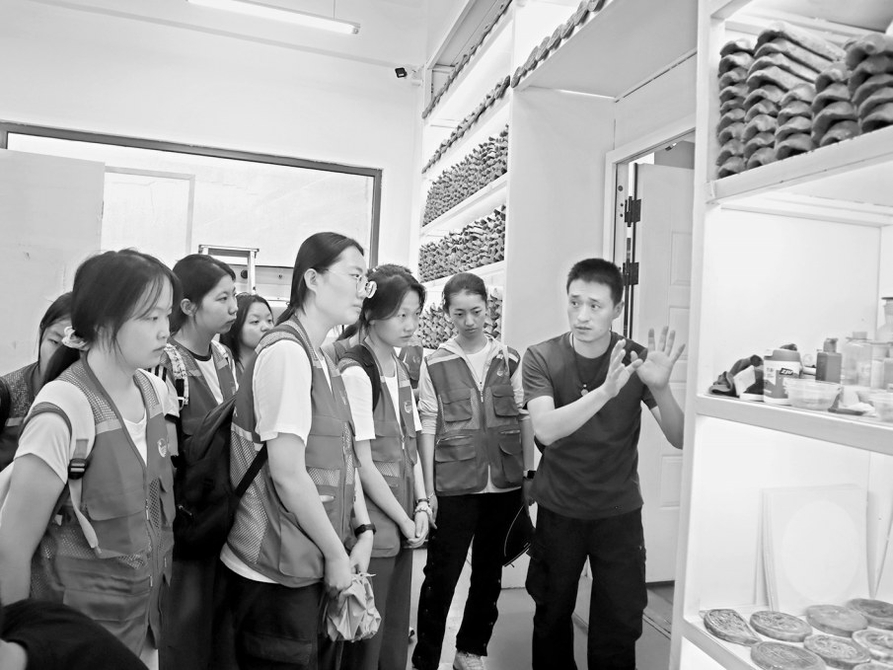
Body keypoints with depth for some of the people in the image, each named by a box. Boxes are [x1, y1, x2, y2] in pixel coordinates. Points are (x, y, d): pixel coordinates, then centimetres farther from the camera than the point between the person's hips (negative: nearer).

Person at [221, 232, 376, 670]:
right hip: (279, 572, -8)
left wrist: (363, 530, -1)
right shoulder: (285, 352, -18)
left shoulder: (324, 362, 9)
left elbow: (343, 457, 9)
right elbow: (288, 474, -21)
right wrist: (336, 553, -13)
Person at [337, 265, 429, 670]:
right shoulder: (355, 373, -16)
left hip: (403, 528, 7)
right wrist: (405, 521, -9)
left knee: (396, 637, 17)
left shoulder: (401, 371, 9)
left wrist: (422, 505, 0)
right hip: (373, 530, -7)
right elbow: (363, 463, -16)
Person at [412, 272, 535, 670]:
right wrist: (428, 487, -4)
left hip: (505, 484, 3)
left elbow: (524, 418, 6)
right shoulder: (435, 364, -2)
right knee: (441, 576, 4)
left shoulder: (510, 360, 3)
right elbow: (428, 427, -3)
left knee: (489, 573, 16)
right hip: (454, 486, -3)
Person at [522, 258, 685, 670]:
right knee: (552, 619, 16)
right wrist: (605, 391, -39)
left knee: (617, 632, 7)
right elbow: (545, 430, -25)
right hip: (558, 511, 0)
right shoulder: (541, 358, -11)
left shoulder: (636, 360, -8)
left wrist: (660, 387, -32)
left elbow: (679, 439, -12)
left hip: (619, 512, 0)